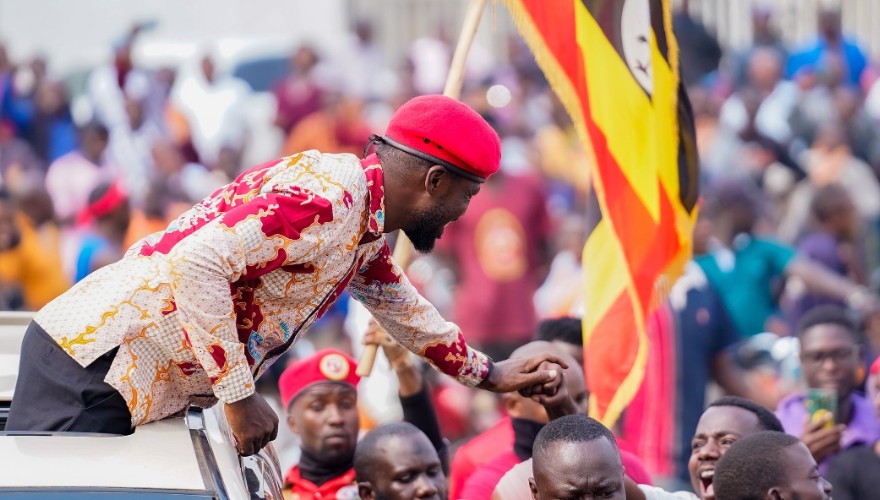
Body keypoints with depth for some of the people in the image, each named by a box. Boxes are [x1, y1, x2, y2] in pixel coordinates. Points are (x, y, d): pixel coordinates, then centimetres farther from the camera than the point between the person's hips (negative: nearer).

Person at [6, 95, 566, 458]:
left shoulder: (365, 225, 16)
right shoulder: (326, 199, -18)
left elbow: (403, 307, 38)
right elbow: (197, 265, -27)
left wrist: (488, 374, 47)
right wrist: (238, 397, -22)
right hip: (94, 364, -10)